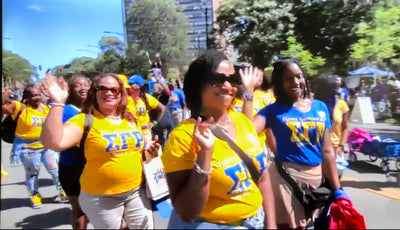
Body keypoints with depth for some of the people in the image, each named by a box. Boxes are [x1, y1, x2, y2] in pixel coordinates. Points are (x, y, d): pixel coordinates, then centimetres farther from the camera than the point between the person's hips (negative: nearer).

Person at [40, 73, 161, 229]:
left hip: (137, 191, 5)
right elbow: (53, 142, -30)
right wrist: (58, 103, -33)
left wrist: (148, 151, -2)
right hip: (101, 197, -4)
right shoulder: (84, 120, -14)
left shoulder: (130, 119, 3)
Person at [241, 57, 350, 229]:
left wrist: (337, 189, 6)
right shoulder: (273, 110, -3)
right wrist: (249, 92, -22)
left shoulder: (320, 107, 6)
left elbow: (327, 151, 6)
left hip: (317, 177, 4)